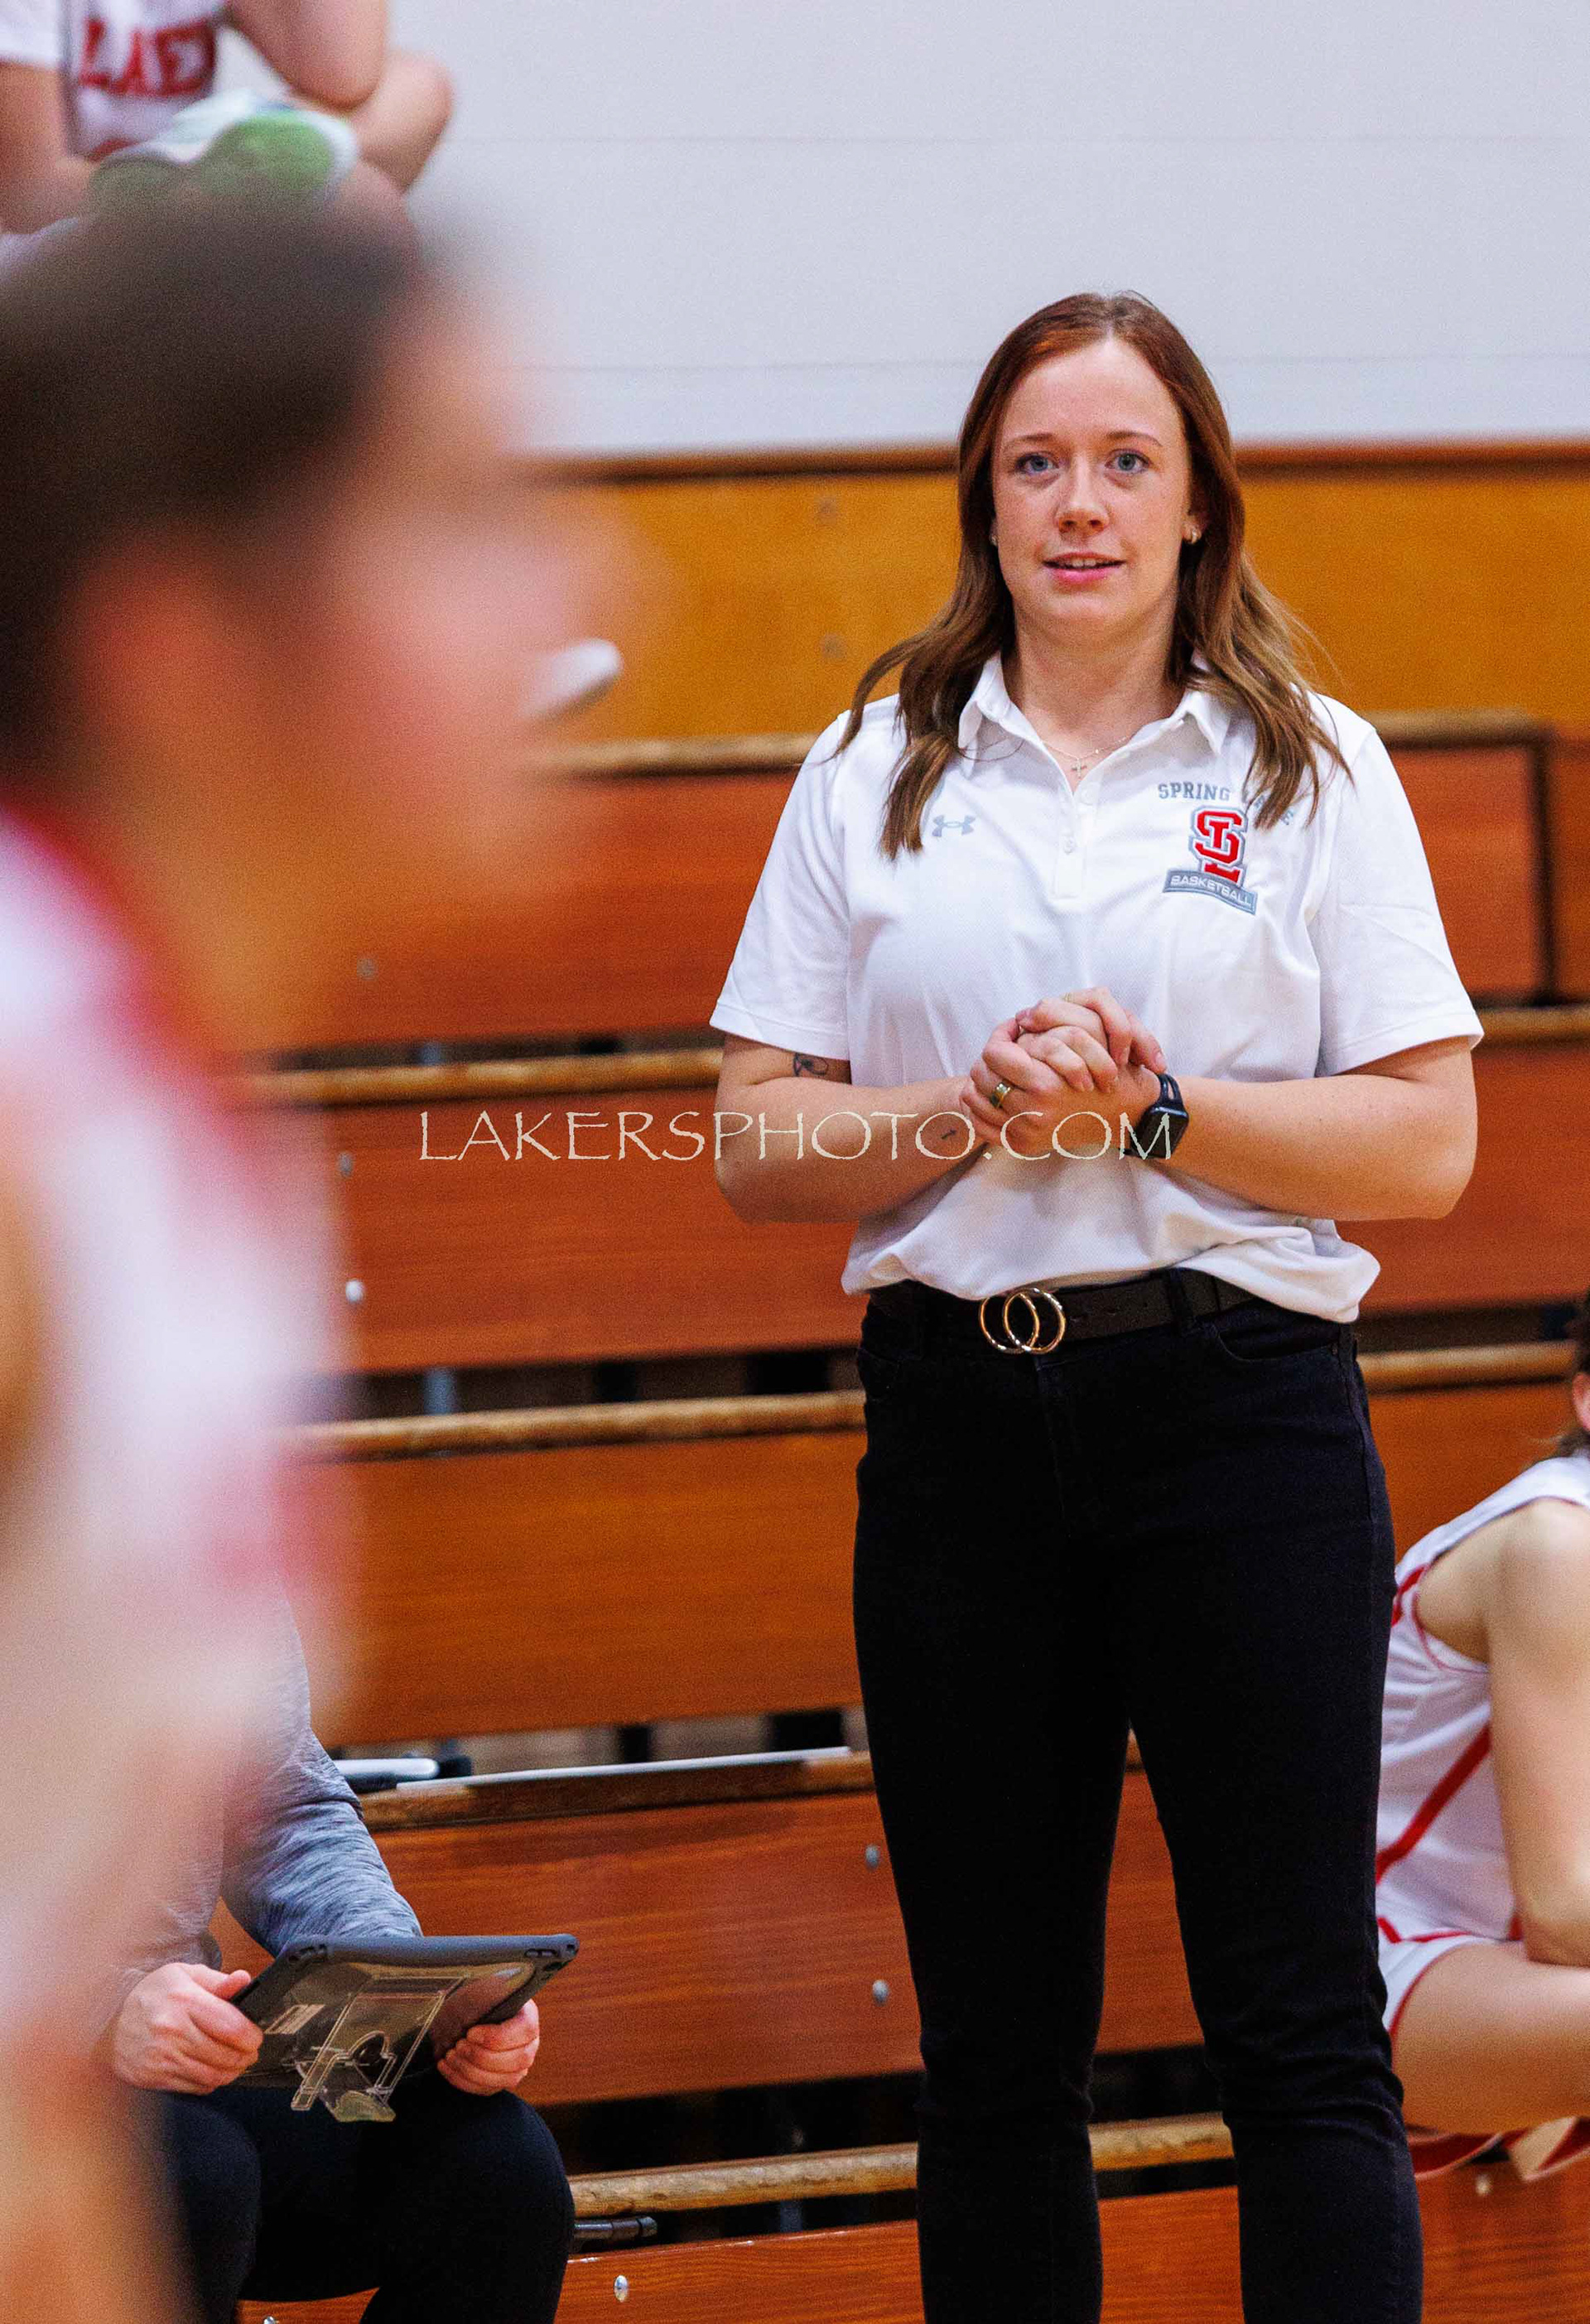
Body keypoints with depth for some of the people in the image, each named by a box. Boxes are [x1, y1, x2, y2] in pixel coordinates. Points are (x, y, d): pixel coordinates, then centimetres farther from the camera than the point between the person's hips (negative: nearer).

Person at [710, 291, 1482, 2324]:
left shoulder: (1312, 773, 5)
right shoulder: (873, 777, 10)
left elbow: (1427, 1148, -3)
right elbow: (757, 1146, 5)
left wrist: (1150, 1114, -14)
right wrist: (965, 1119, -13)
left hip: (1238, 1409, -2)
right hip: (958, 1414, 2)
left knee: (1301, 2037, -3)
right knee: (994, 2048, 8)